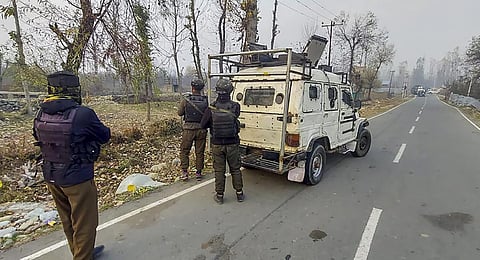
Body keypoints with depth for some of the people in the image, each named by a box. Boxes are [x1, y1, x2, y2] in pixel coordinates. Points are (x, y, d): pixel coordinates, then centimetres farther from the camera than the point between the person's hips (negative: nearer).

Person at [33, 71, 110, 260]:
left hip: (51, 178, 7)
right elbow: (105, 136, -8)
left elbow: (38, 137, 14)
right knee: (84, 223, 11)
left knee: (68, 221, 24)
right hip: (78, 179, -7)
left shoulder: (41, 114, -3)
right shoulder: (83, 114, -23)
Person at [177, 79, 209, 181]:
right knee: (200, 152, 11)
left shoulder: (186, 99, -7)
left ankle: (184, 172, 11)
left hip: (189, 129, -2)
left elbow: (180, 113, 3)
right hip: (201, 129, 2)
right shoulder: (205, 100, -3)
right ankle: (198, 173, 18)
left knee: (184, 151, 13)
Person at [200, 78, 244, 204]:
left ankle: (219, 195, 22)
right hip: (232, 144, 1)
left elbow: (203, 124, -2)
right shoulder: (235, 107, -12)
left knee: (219, 170, 12)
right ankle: (239, 194, 26)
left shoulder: (211, 109, -12)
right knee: (235, 169, 15)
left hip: (217, 144, 0)